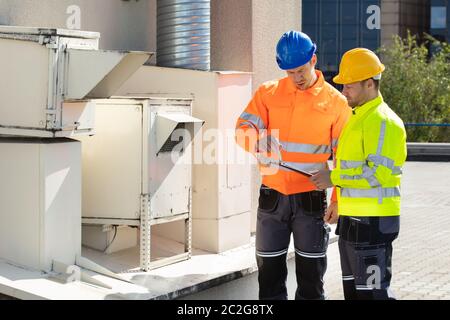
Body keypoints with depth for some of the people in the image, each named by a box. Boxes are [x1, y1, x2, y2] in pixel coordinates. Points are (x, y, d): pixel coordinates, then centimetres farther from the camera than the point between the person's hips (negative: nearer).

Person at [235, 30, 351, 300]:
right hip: (272, 196, 2)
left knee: (311, 274, 6)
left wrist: (339, 200, -5)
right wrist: (259, 143, -28)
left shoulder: (336, 102, -1)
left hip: (310, 198, -2)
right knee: (269, 269, 10)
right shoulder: (268, 93, 3)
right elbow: (244, 128, -5)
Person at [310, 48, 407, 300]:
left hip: (372, 222, -10)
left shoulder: (381, 121, -16)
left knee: (373, 291, -6)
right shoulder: (358, 117, 17)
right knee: (353, 288, 18)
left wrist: (334, 178, -18)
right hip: (353, 219, 10)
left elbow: (378, 173, -24)